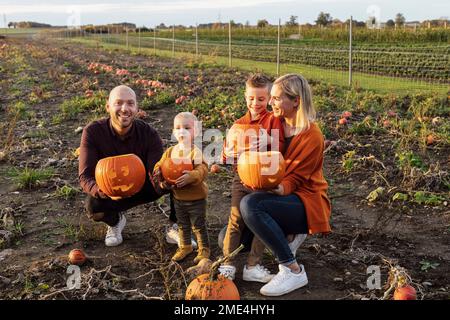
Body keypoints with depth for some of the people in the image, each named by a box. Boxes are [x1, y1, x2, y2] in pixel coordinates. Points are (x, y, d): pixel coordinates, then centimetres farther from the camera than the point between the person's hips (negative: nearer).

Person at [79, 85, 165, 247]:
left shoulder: (149, 134, -20)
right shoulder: (92, 132, -23)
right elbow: (85, 177, -26)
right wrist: (99, 190, -50)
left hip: (144, 187, 1)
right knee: (93, 206, -34)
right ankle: (115, 221, 5)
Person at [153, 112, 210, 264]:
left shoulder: (196, 152, -18)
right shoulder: (170, 151, -1)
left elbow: (202, 170, -29)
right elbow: (159, 166, 5)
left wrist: (191, 176, -46)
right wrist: (161, 180, -13)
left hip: (196, 197, -5)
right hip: (178, 197, 5)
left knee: (198, 225, 9)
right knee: (182, 225, 22)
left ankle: (204, 249, 27)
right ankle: (185, 246, 41)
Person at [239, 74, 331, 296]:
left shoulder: (312, 136, -19)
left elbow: (294, 179, -17)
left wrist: (278, 189, -40)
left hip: (305, 202, -8)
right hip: (283, 200, 8)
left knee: (250, 204, -35)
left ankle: (293, 270, -23)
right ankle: (289, 236, 18)